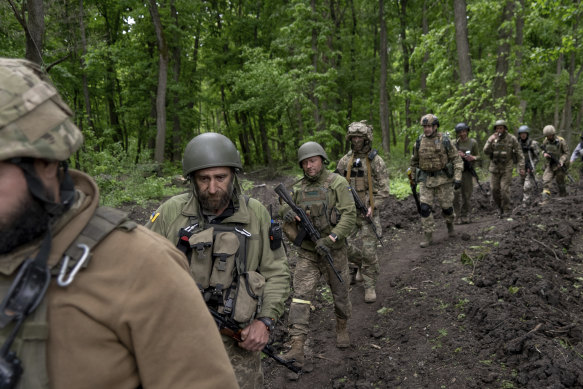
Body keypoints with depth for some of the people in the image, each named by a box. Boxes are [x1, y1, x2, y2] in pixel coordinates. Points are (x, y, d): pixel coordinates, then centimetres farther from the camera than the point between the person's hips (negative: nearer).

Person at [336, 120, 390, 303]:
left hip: (368, 212, -3)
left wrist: (372, 207, -16)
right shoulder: (344, 161, 5)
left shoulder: (376, 161, -4)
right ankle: (361, 267, 36)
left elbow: (383, 190, -5)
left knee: (368, 251, -5)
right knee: (350, 249, 4)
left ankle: (370, 286, 10)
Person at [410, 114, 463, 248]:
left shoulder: (445, 140, -7)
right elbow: (414, 161, 14)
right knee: (425, 207, -7)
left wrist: (458, 177, -13)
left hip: (443, 178, -2)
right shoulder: (419, 141, 1)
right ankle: (428, 236, 1)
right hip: (425, 180, 2)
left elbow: (456, 159, -4)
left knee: (447, 206, 8)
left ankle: (450, 225, 38)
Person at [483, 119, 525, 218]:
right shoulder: (492, 138, 2)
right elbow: (486, 152, -7)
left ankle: (506, 211, 2)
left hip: (507, 168, -3)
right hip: (494, 168, 3)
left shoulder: (512, 138, -6)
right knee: (494, 189, 3)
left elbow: (519, 153, -4)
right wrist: (490, 141, -22)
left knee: (505, 189, -10)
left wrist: (521, 167, -9)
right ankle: (500, 208, 23)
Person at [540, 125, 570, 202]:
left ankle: (563, 198, 31)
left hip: (559, 165, -3)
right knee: (546, 181, -10)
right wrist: (544, 153, -11)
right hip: (549, 165, 3)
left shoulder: (561, 141, -14)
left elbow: (566, 152, -10)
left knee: (560, 182, 9)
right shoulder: (545, 141, -1)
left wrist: (561, 161, -24)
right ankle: (545, 200, -14)